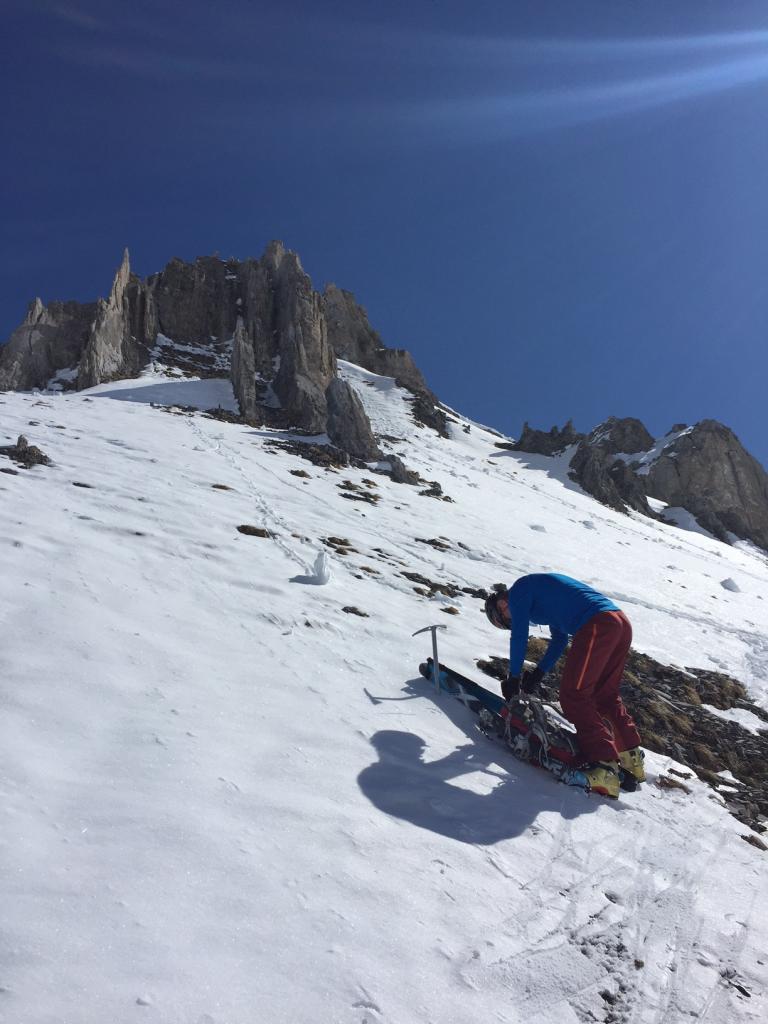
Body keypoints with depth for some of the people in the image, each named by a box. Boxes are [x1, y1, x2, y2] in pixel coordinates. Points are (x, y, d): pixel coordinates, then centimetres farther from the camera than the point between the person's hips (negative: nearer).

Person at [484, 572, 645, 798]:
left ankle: (605, 768, -13)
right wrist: (538, 673, 29)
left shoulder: (518, 590, 6)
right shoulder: (539, 589, 32)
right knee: (605, 695, 21)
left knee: (574, 696, -7)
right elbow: (559, 640, 34)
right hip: (622, 623, 10)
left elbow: (519, 638, 4)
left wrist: (513, 678, 15)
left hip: (597, 625, -10)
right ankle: (632, 757, 23)